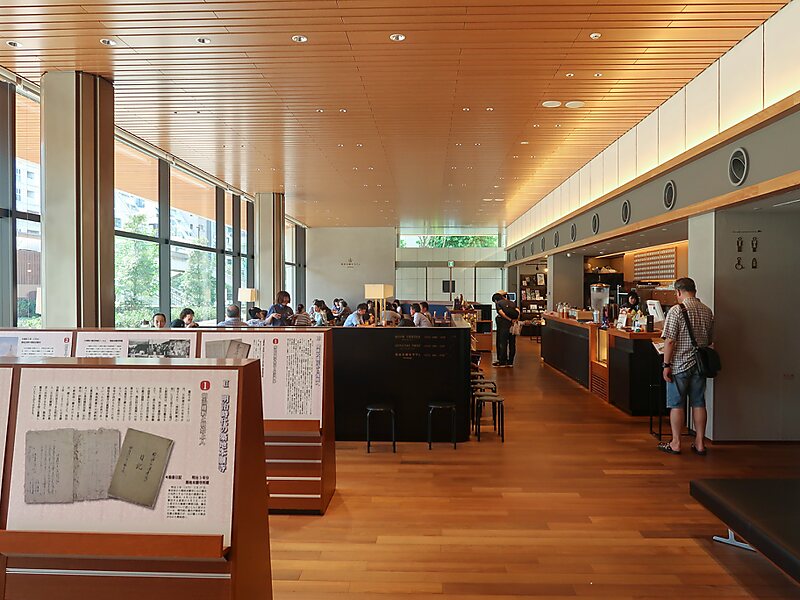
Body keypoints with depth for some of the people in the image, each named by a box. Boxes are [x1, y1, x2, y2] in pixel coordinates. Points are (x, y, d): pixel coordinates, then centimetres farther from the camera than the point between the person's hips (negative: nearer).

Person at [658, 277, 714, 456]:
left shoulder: (676, 310, -13)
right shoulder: (707, 311, 7)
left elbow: (669, 341, -18)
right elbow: (710, 341, 16)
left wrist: (666, 364, -12)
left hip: (680, 364, -6)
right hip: (700, 364, 6)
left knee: (676, 404, 3)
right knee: (699, 403, 12)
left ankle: (675, 443, 10)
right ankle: (700, 443, 19)